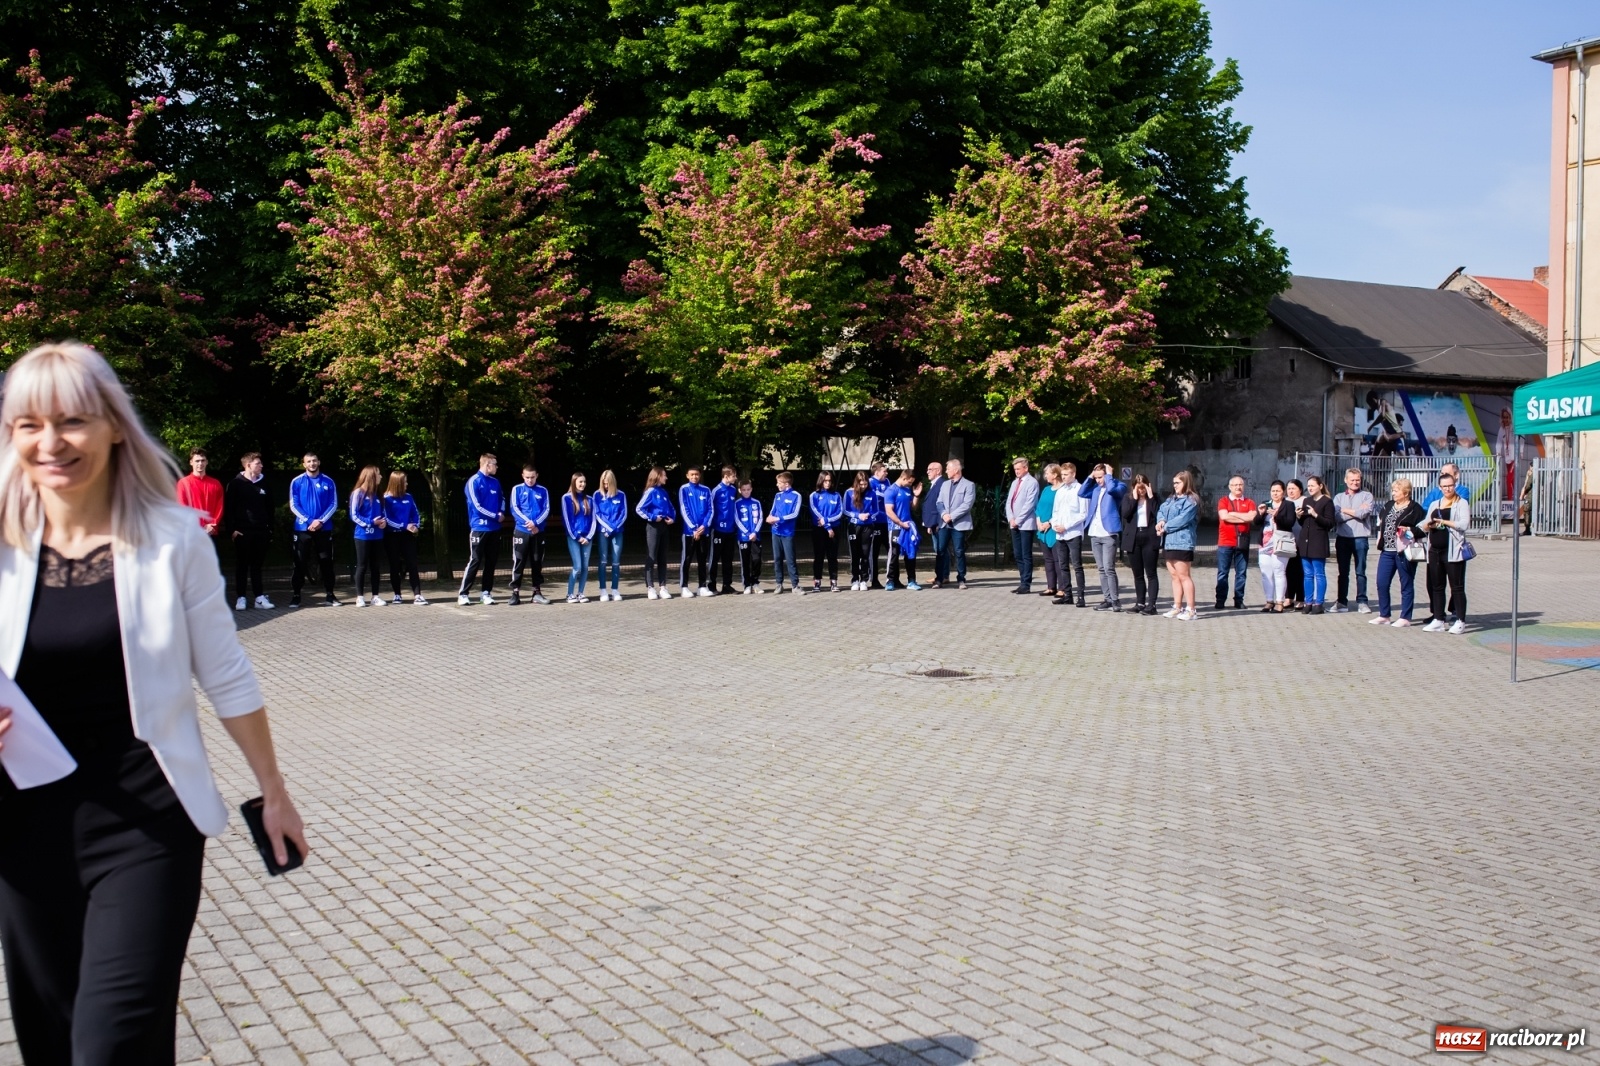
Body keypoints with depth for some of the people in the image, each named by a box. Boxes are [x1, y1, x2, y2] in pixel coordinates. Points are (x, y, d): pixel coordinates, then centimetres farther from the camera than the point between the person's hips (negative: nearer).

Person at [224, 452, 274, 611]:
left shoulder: (263, 483, 12)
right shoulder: (236, 484, -2)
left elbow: (269, 507, 16)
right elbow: (228, 507, -5)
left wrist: (270, 528, 11)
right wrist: (232, 529, -11)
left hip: (261, 531, 4)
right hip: (242, 531, -4)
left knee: (257, 565, 7)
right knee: (242, 565, 2)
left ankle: (259, 597, 9)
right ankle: (241, 598, 6)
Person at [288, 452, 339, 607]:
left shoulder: (328, 482, 4)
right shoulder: (297, 482, 1)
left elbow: (333, 504, 2)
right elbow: (294, 505, -2)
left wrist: (321, 521, -12)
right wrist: (308, 521, -13)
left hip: (324, 528, 1)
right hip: (303, 528, -1)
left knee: (326, 562, 5)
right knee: (300, 564, 1)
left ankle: (329, 595, 12)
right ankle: (295, 595, 6)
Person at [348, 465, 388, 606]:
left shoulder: (377, 495, 12)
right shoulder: (358, 493, -7)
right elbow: (354, 515, -11)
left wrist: (384, 522, -5)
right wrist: (370, 523, -19)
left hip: (376, 535, 6)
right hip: (363, 535, -6)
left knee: (375, 565, 9)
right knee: (362, 566, 0)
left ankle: (376, 596, 12)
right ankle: (360, 597, 5)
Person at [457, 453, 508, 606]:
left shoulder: (495, 482, 11)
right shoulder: (473, 482, -9)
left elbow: (502, 499, 22)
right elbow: (477, 506, -14)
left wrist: (502, 513, 1)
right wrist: (496, 516, -10)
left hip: (494, 529, 6)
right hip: (479, 528, -6)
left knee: (491, 561, 7)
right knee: (475, 561, -6)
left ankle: (486, 593, 14)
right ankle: (463, 593, -1)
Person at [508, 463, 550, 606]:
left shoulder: (543, 491, 8)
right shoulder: (517, 489, 4)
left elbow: (546, 510, 1)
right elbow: (514, 509, -4)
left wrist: (535, 523, -15)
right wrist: (528, 523, -16)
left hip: (539, 531, 2)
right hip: (521, 530, -2)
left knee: (537, 562, 6)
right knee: (518, 561, -3)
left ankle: (537, 592, 13)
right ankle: (515, 592, -2)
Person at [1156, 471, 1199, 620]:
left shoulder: (1191, 500, -8)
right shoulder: (1171, 499, 21)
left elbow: (1182, 519, -17)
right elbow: (1161, 511, 12)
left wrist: (1165, 528, -12)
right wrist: (1160, 521, -10)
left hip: (1182, 543, -9)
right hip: (1169, 542, 9)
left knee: (1184, 576, -9)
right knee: (1175, 576, 12)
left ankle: (1191, 609, -7)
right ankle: (1177, 607, 17)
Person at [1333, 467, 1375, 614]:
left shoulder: (1367, 496, 3)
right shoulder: (1339, 497, 11)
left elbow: (1364, 514, -12)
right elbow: (1337, 516, -5)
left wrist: (1345, 510, -2)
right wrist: (1357, 511, -7)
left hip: (1360, 538, -3)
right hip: (1342, 538, 3)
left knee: (1360, 572, 2)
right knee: (1343, 572, 7)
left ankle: (1362, 602, 5)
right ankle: (1342, 602, 12)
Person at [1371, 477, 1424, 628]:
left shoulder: (1415, 508, -6)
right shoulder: (1388, 505, 13)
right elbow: (1380, 522, 27)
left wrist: (1409, 530, -25)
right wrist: (1380, 539, 14)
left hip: (1404, 552, -6)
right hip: (1387, 551, 6)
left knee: (1406, 585, 3)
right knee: (1381, 583, 6)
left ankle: (1405, 618, 10)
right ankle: (1384, 615, 17)